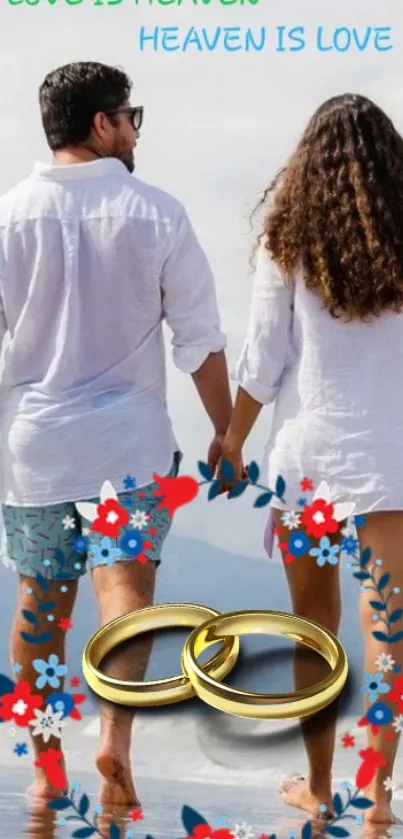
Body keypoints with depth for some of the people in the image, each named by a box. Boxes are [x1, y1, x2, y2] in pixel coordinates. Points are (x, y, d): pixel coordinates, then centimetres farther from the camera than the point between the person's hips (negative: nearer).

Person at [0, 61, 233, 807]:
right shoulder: (157, 212, -3)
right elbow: (201, 339, -2)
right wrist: (226, 434, 8)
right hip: (128, 436, -2)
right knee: (125, 587, -1)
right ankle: (115, 734, -21)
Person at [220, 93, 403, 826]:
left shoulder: (289, 234, -2)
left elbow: (264, 356, -3)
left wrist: (232, 441, 8)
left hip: (308, 445, 0)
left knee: (313, 623, 13)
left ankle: (319, 787, 23)